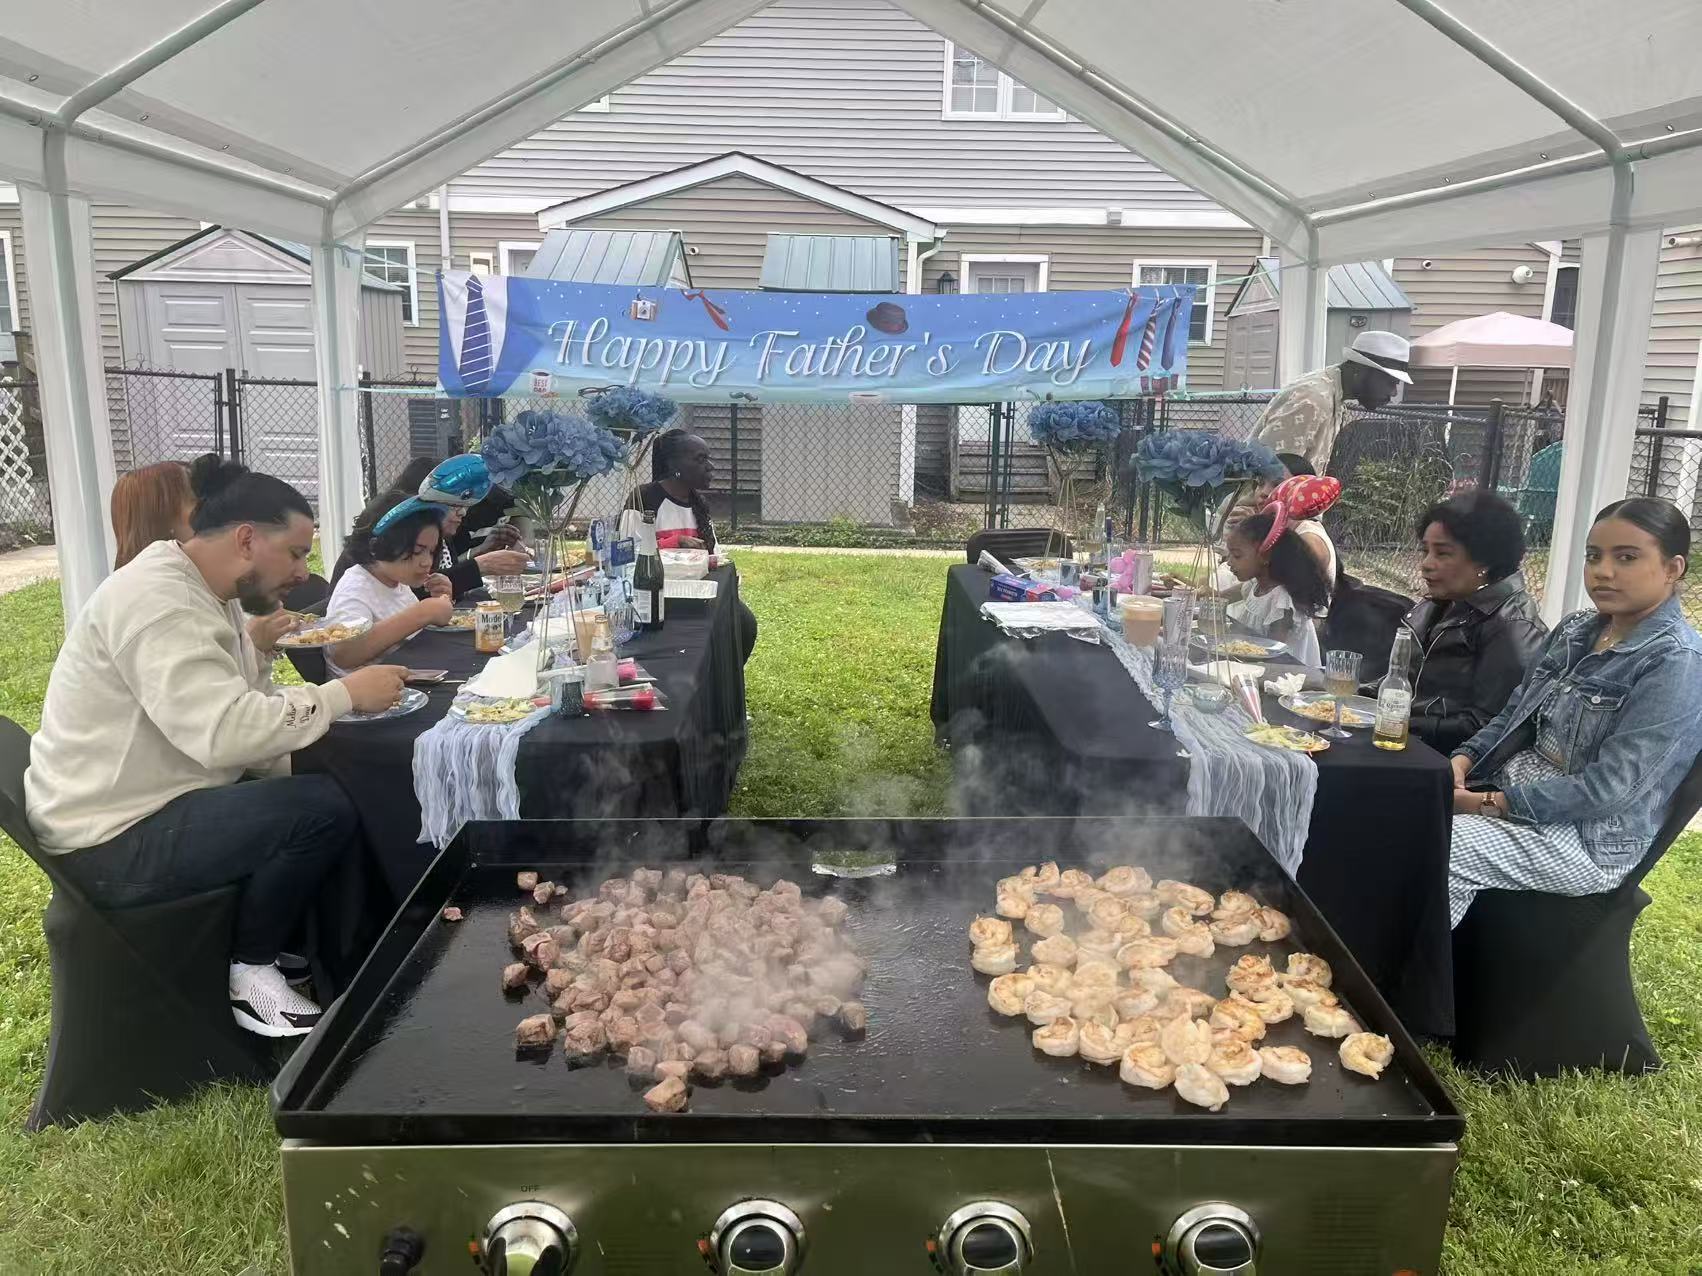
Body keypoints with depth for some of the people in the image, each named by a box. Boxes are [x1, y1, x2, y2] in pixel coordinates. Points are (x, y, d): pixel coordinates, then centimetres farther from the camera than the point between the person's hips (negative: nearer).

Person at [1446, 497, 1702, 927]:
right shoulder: (1576, 629, 8)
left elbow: (1609, 787, -22)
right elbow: (1514, 714, 14)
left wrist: (1491, 803, -22)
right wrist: (1462, 761, -5)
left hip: (1591, 837, -7)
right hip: (1515, 786, 7)